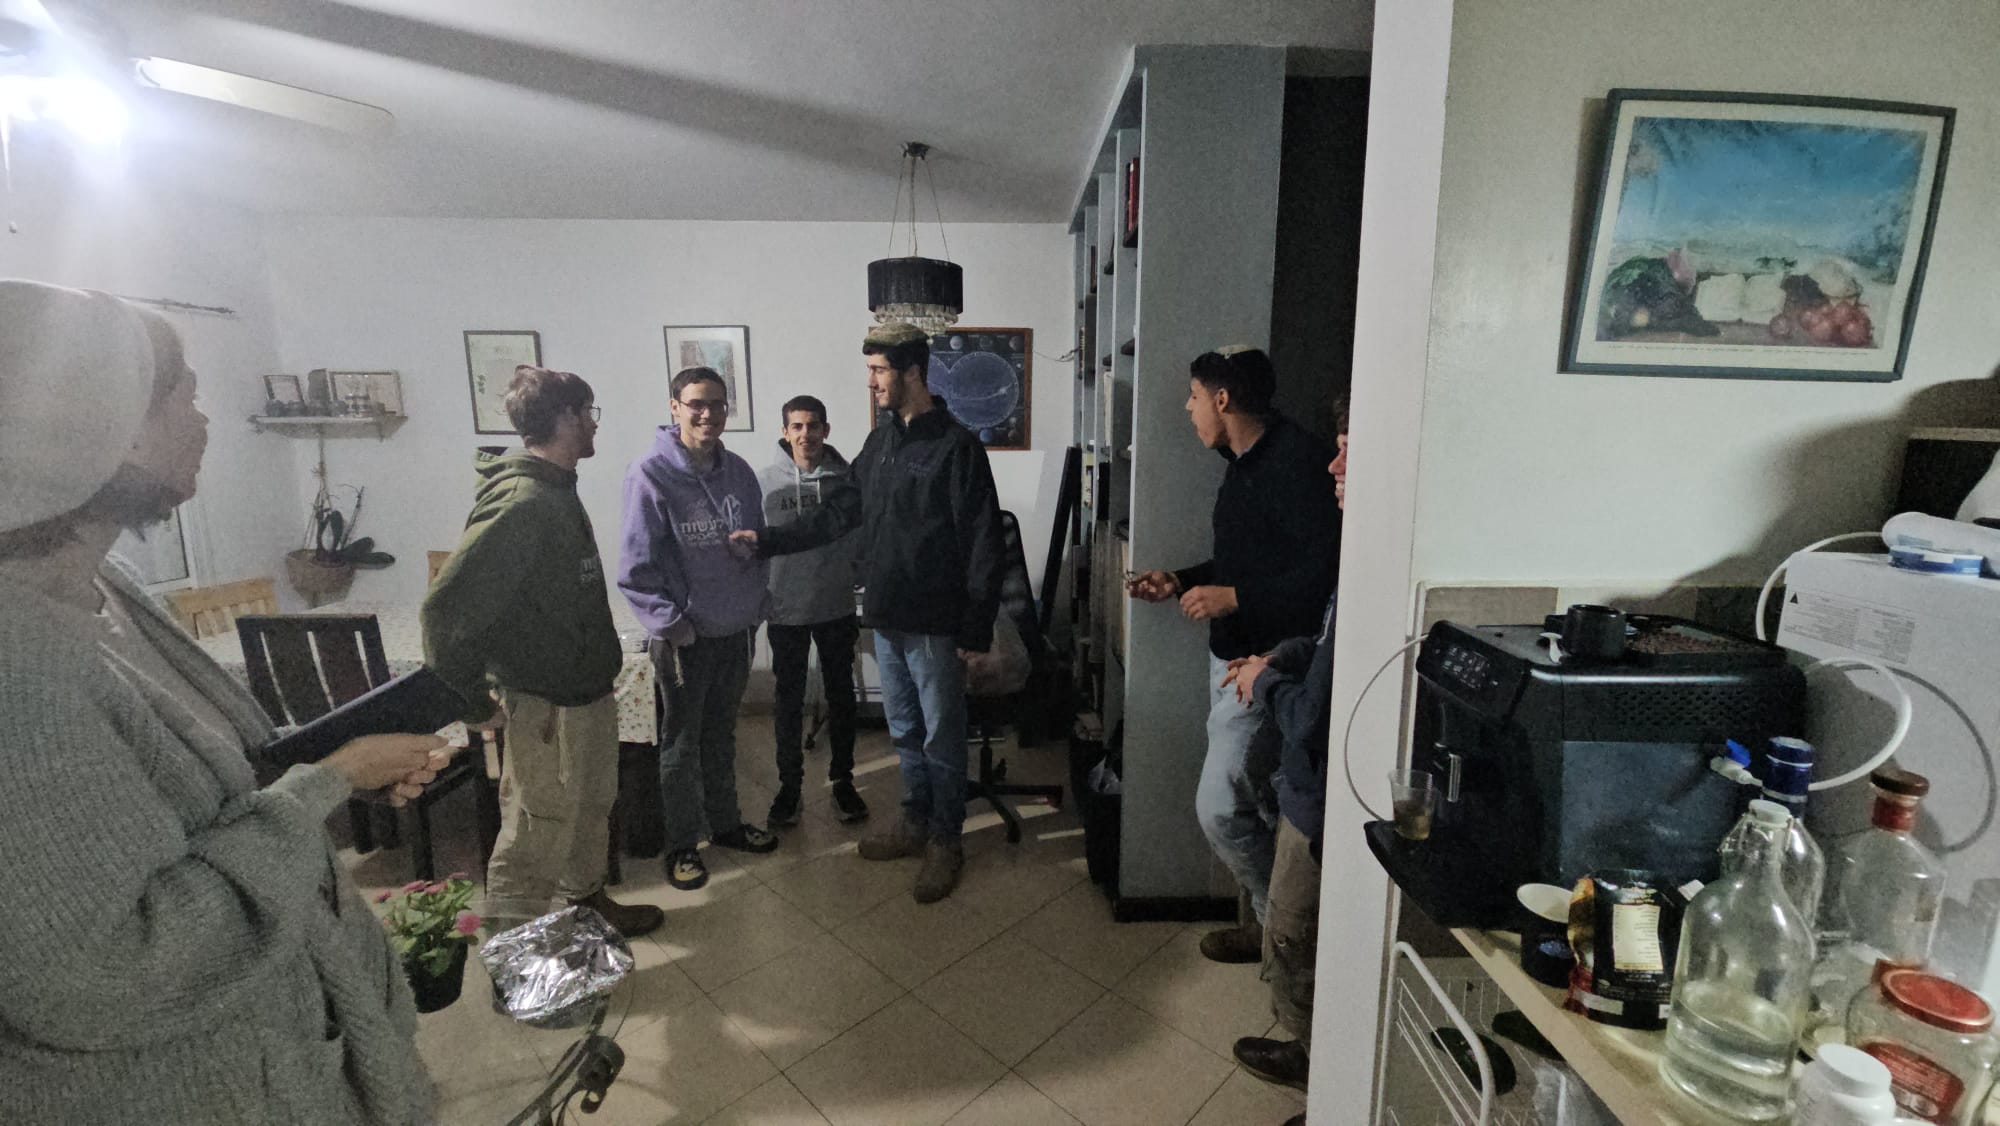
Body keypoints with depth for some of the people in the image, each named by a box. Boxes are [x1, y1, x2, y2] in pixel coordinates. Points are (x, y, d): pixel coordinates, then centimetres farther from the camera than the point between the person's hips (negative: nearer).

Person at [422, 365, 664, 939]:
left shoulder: (557, 491, 8)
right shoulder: (520, 503, -24)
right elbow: (449, 606, -27)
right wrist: (471, 701, -17)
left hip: (588, 691, 10)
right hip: (547, 705, -10)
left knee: (591, 808, 25)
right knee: (536, 835, 5)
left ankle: (589, 900, 45)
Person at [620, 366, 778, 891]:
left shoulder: (739, 472, 2)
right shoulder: (650, 475, -14)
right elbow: (636, 567, -14)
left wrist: (755, 605, 5)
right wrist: (673, 623, -15)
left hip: (735, 630, 5)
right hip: (683, 637, -5)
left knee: (722, 735, 19)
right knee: (682, 743, 10)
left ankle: (725, 822, 36)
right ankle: (681, 843, 26)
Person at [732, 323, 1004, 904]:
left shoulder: (957, 446, -14)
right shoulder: (881, 441, 9)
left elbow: (983, 545, -16)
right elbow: (842, 509, 15)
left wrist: (976, 631, -16)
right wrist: (768, 540, 10)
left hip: (935, 623, -7)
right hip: (887, 617, 8)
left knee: (941, 738, 7)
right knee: (904, 731, 19)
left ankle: (945, 841, 25)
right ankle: (915, 824, 37)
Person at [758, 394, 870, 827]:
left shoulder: (846, 479, -4)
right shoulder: (768, 482, -4)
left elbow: (861, 543, 2)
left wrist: (865, 596, 0)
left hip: (837, 609, 1)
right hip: (786, 611, 0)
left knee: (841, 697, 11)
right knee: (789, 701, 10)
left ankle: (842, 779, 27)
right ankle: (789, 784, 26)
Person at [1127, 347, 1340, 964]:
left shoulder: (1295, 462, -19)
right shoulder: (1245, 462, 12)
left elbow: (1325, 570, -26)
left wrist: (1233, 598, -24)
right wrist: (1182, 582, 10)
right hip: (1234, 657, 10)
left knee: (1220, 807, -5)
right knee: (1257, 803, 19)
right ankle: (1264, 919, 36)